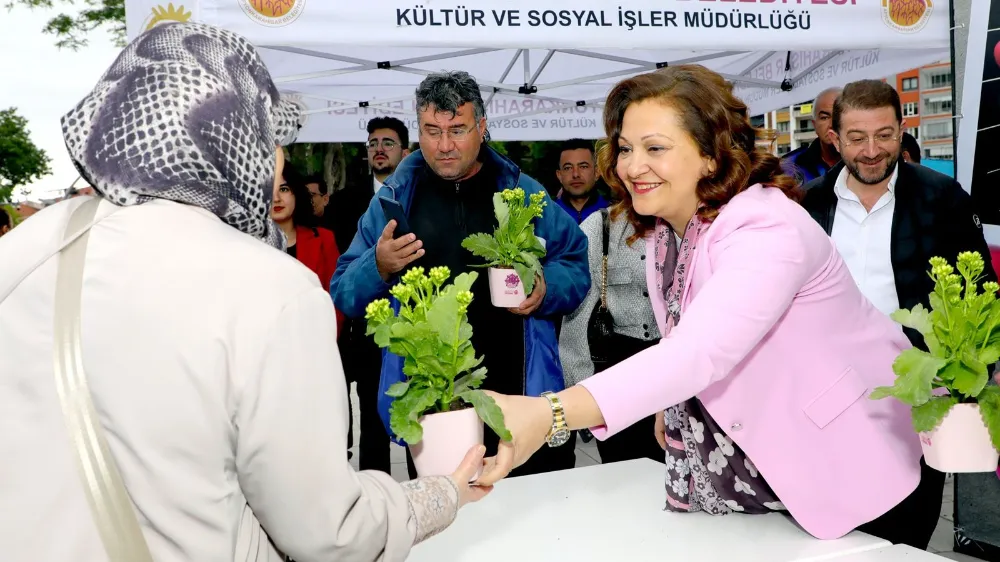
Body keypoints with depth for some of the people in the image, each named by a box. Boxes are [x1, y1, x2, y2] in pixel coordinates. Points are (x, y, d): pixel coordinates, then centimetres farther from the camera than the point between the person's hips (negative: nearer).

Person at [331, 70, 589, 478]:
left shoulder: (523, 193, 7)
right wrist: (378, 267, -16)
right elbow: (345, 294, 5)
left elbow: (576, 266, 10)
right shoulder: (395, 197, 5)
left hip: (520, 394, 1)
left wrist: (546, 290, -11)